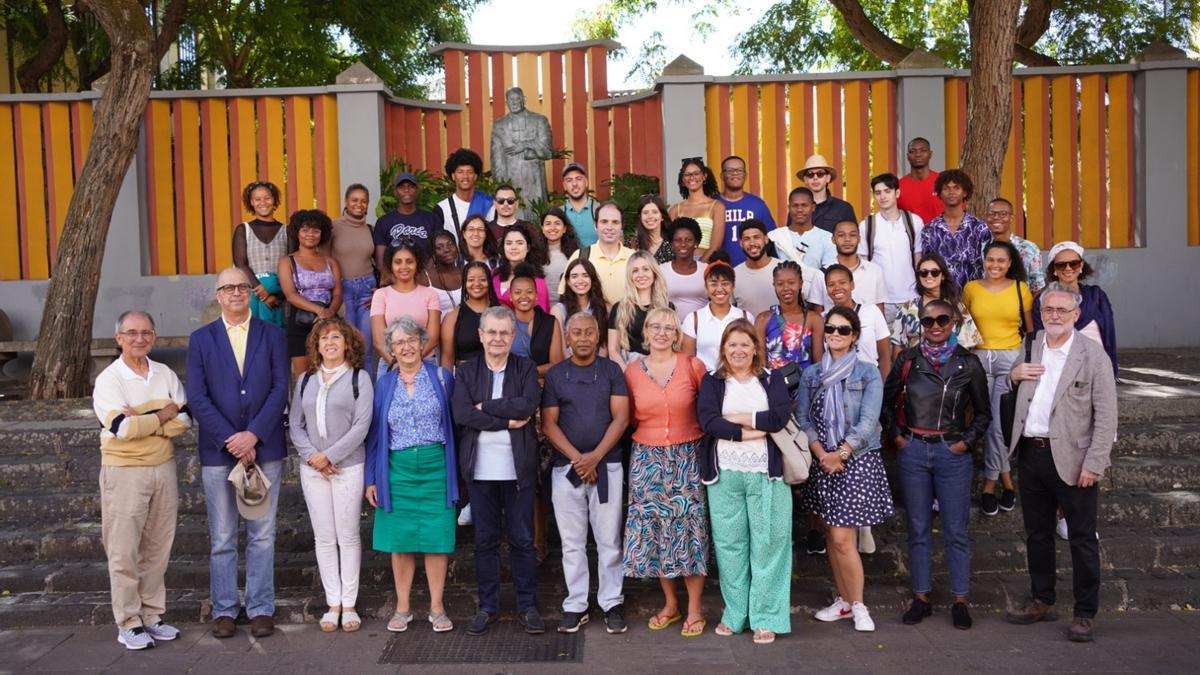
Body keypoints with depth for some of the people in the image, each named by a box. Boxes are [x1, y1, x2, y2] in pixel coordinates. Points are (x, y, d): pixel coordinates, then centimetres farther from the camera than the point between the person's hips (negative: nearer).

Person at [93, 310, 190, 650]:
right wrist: (163, 415, -8)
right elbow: (122, 428, -20)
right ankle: (128, 624, 10)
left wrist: (144, 423, -15)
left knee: (158, 548, 11)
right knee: (124, 551, 1)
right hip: (124, 472, -5)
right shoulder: (108, 380, -8)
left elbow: (184, 419, -2)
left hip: (164, 468, 5)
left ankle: (152, 615, 21)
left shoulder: (166, 374, 7)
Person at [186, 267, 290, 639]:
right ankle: (223, 610, 16)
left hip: (264, 448, 0)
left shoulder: (272, 335, 6)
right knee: (222, 538, 6)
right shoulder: (201, 339, 6)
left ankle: (261, 609, 13)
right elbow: (197, 397, -2)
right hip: (218, 451, 0)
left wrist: (253, 435, -12)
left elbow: (280, 388, -2)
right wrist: (229, 439, -12)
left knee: (262, 535, 6)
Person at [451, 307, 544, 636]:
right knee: (485, 540, 9)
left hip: (518, 468, -1)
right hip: (480, 468, 1)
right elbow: (461, 414, -10)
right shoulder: (465, 371, 5)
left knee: (522, 540, 6)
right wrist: (507, 421, -14)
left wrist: (486, 406, -12)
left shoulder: (526, 368, 5)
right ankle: (487, 607, 21)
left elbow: (529, 404, -14)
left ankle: (528, 606, 17)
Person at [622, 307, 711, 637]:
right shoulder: (633, 371, 3)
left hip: (687, 457, -2)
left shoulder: (692, 365, -2)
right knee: (653, 527, 4)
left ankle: (694, 608, 10)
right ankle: (670, 603, 20)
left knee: (689, 526, -1)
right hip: (647, 459, 2)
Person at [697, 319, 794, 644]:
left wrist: (736, 417, -9)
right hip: (724, 474, 1)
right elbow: (707, 421, -9)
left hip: (765, 473, 0)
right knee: (729, 544, 5)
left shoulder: (772, 379, 8)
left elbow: (780, 416, -9)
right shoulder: (711, 382, 7)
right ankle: (734, 612, 17)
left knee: (768, 543, 0)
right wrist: (753, 431, -13)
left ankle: (766, 618, 9)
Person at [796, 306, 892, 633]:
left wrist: (840, 454, -15)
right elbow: (803, 419, 3)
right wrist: (821, 455, -10)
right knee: (831, 535, 10)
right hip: (822, 462, 4)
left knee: (842, 539, -8)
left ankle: (858, 605, 8)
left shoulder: (868, 374, -2)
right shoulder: (810, 375, 9)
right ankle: (844, 600, 23)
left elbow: (867, 423, -10)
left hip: (857, 461, -4)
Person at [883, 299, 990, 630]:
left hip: (953, 453, -1)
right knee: (917, 528, 8)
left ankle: (960, 601, 15)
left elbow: (983, 413, 8)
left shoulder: (968, 363, 0)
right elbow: (886, 400, 13)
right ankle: (921, 597, 19)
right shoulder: (908, 360, 2)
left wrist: (967, 441, -3)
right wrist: (896, 435, 3)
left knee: (955, 530, 3)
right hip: (912, 451, 1)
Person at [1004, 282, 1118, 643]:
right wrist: (1013, 376, -3)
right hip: (1031, 454, 5)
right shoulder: (1030, 348, 8)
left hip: (1071, 460, -5)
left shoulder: (1092, 354, -6)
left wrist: (1093, 465, -15)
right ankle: (1041, 601, 30)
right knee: (1037, 534, 16)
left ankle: (1085, 613, 14)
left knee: (1082, 539, 3)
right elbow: (1017, 399, 19)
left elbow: (1106, 416, -9)